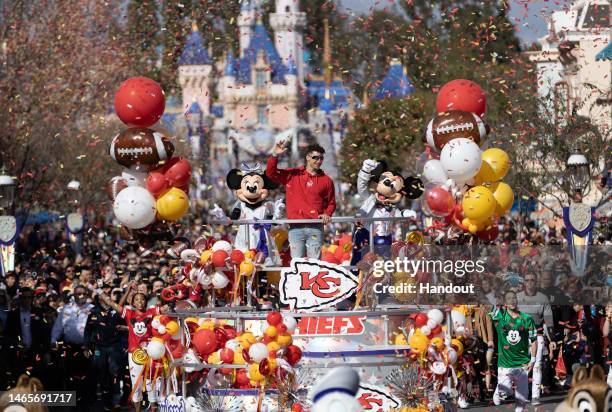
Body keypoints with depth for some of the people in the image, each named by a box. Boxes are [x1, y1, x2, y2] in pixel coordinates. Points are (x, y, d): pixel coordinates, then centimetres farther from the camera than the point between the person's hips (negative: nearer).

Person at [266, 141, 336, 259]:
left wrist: (327, 214, -2)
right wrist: (275, 155, -6)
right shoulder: (293, 175, 10)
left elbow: (331, 203, 17)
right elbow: (271, 173, 7)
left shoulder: (326, 180, 11)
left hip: (315, 228, 0)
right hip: (296, 228, 0)